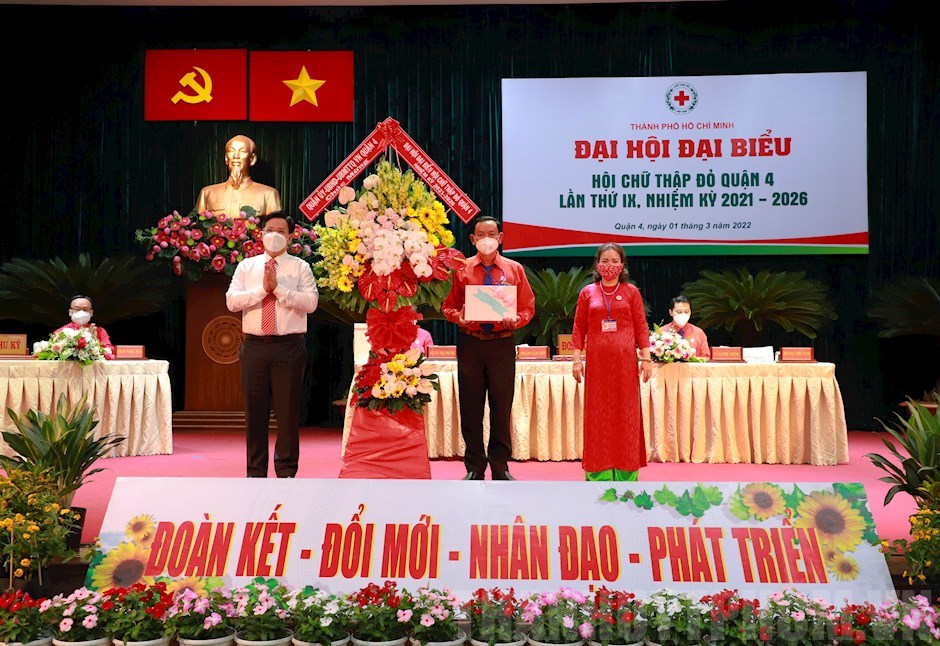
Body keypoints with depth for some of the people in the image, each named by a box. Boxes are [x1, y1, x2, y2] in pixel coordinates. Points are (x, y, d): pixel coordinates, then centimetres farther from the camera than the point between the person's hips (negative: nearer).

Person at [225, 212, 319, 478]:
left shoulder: (300, 267, 5)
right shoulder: (246, 266, 12)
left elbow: (310, 302, -9)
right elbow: (231, 301, -1)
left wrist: (278, 288, -14)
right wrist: (262, 289, -11)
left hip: (289, 347, -2)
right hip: (255, 346, 2)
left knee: (288, 410, 2)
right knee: (255, 410, 6)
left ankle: (286, 471, 14)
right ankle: (256, 472, 16)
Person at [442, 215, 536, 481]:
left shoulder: (514, 269, 7)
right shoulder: (461, 269, 6)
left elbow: (528, 308, 8)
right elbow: (448, 306, 10)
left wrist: (515, 320, -13)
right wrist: (459, 318, -12)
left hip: (502, 344, 0)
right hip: (470, 343, 0)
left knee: (502, 408, 5)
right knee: (470, 408, 4)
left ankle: (500, 469, 16)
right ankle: (474, 468, 15)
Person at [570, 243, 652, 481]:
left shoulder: (631, 292, 6)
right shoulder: (587, 293, 7)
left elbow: (641, 327, 4)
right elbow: (579, 328, 6)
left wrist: (646, 358, -3)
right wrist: (576, 359, -1)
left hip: (625, 360, 0)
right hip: (597, 361, 1)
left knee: (626, 413, 2)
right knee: (597, 414, 2)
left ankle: (626, 473, 9)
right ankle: (598, 474, 8)